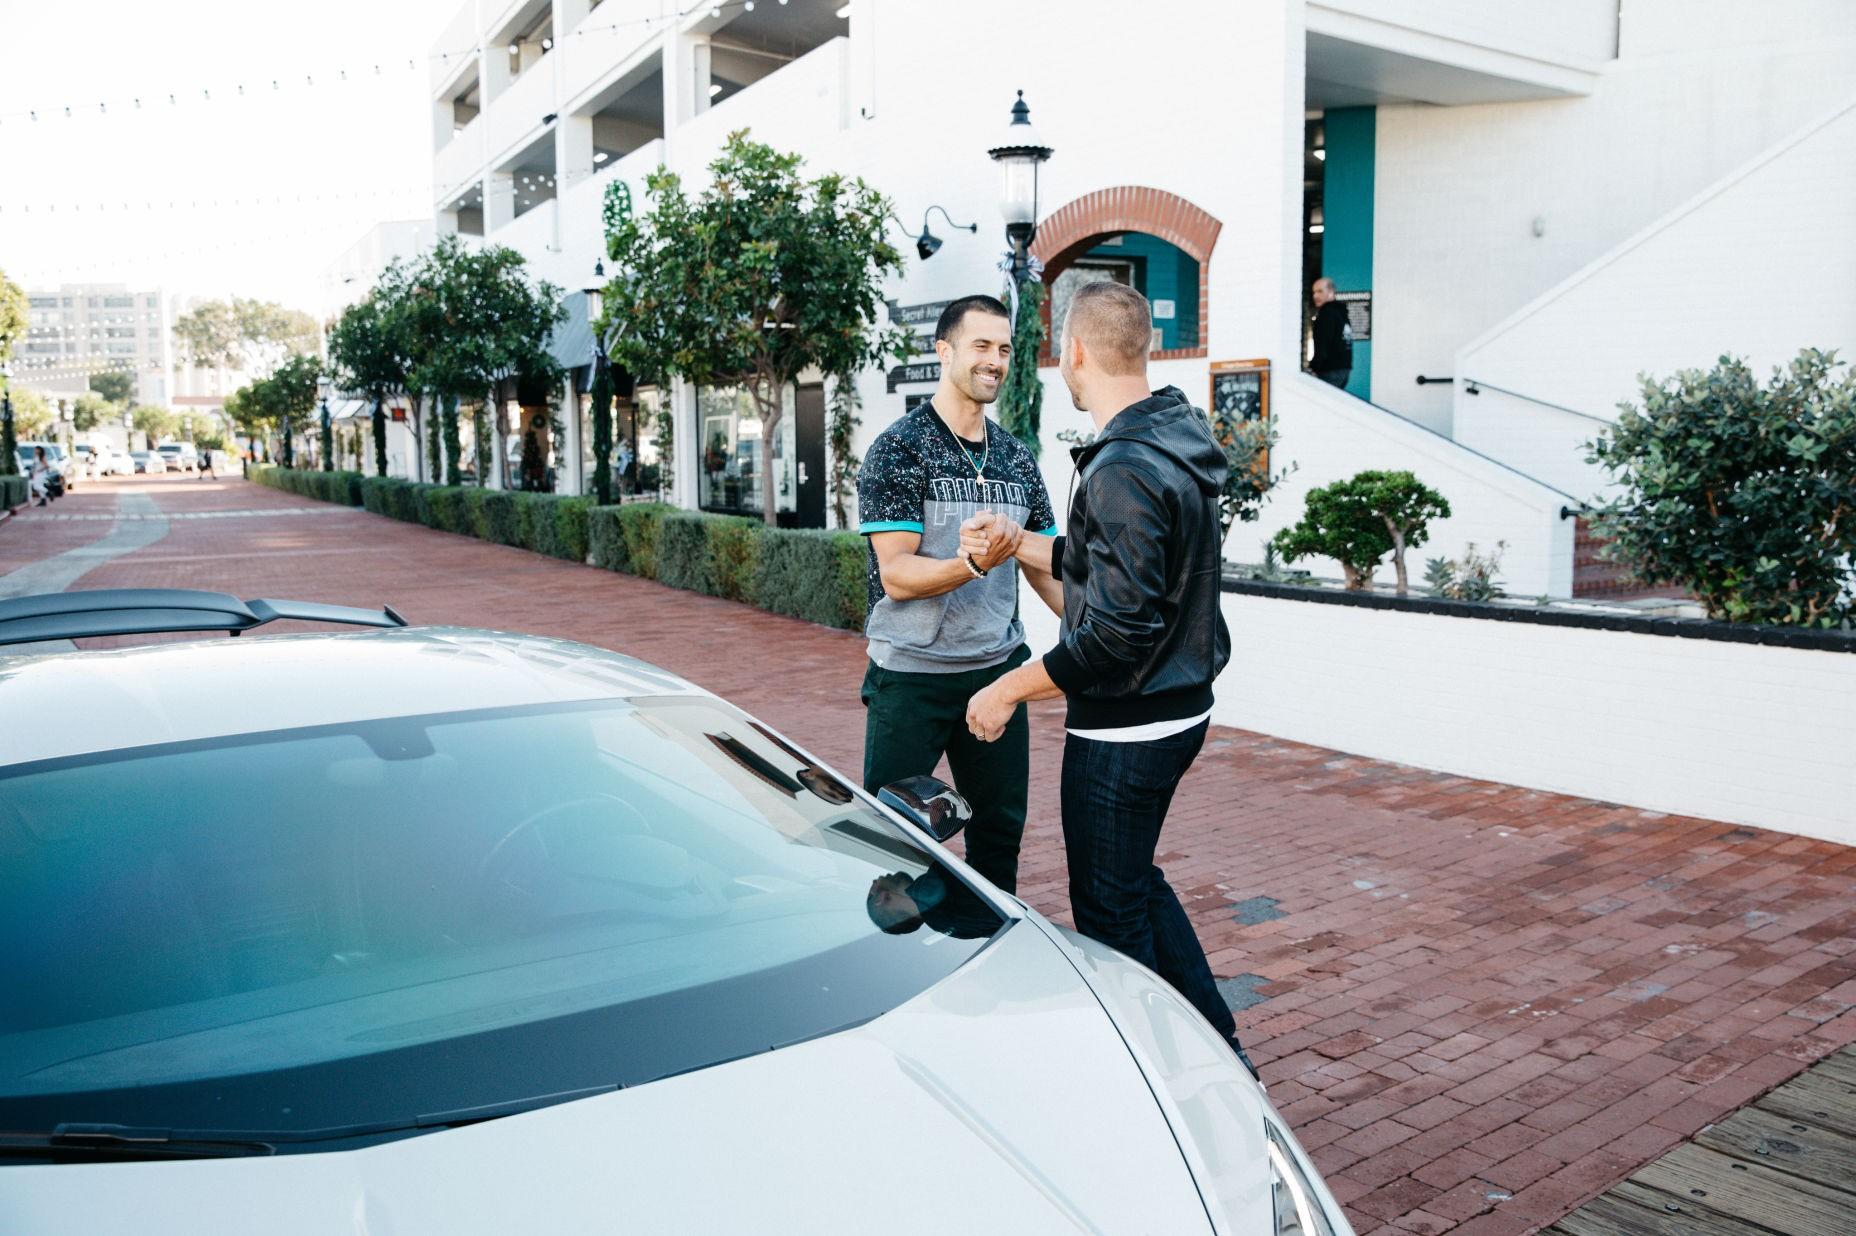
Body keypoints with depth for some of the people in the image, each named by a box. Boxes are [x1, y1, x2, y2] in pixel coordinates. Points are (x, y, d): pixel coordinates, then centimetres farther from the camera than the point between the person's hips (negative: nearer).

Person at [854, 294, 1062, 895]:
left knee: (1000, 827, 12)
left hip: (997, 668, 5)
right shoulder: (899, 450, -9)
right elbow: (898, 576, -16)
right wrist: (975, 563, -32)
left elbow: (1047, 567, 14)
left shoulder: (1017, 459, 10)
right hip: (911, 674, -5)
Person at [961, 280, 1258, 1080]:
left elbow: (1116, 631, -27)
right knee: (1135, 879, 24)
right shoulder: (1176, 442, 7)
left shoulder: (1123, 469, -24)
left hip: (1128, 729, -10)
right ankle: (1218, 1047, 33)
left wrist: (1008, 690, -17)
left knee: (1111, 911, 7)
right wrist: (1018, 545, 20)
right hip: (1179, 707, 10)